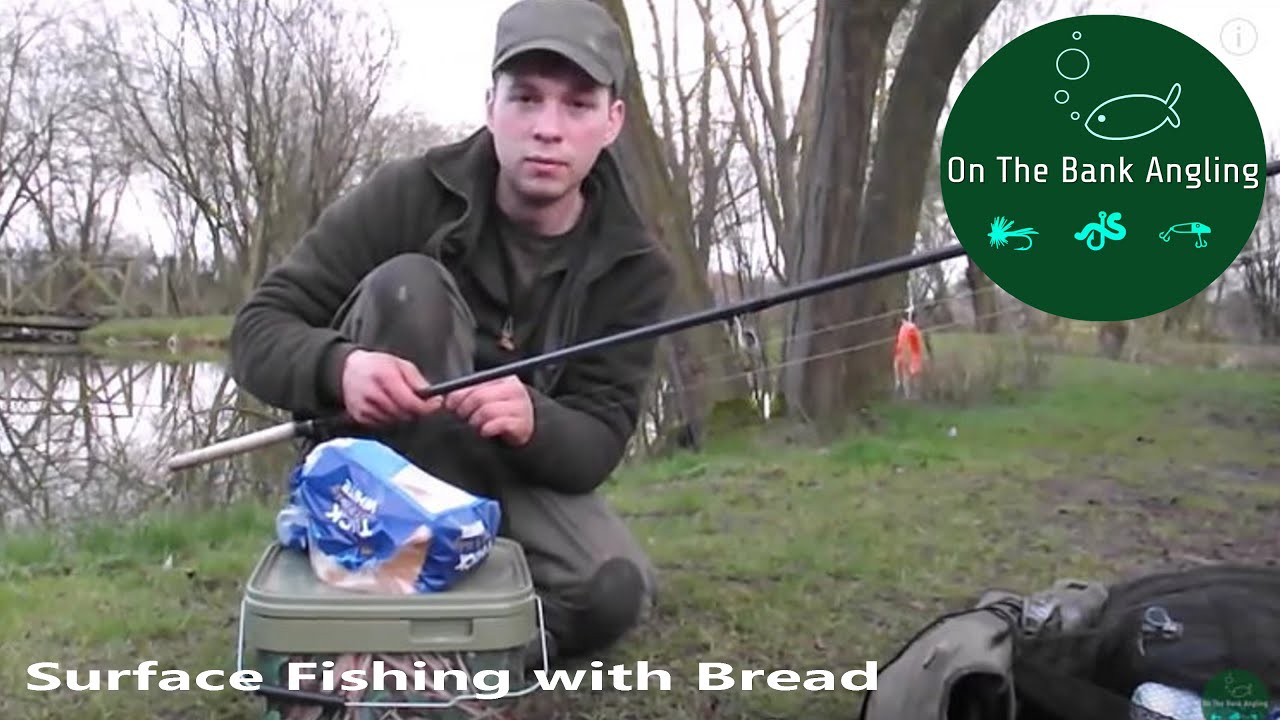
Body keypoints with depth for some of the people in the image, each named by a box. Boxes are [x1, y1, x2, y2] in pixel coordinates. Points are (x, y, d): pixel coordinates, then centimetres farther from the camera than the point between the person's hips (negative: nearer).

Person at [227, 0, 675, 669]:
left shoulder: (631, 264, -11)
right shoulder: (406, 193, -16)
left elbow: (598, 443, -14)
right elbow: (258, 329, -15)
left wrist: (531, 421, -39)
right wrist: (339, 367, -40)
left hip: (516, 471, 1)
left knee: (614, 592, -28)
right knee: (407, 285, -28)